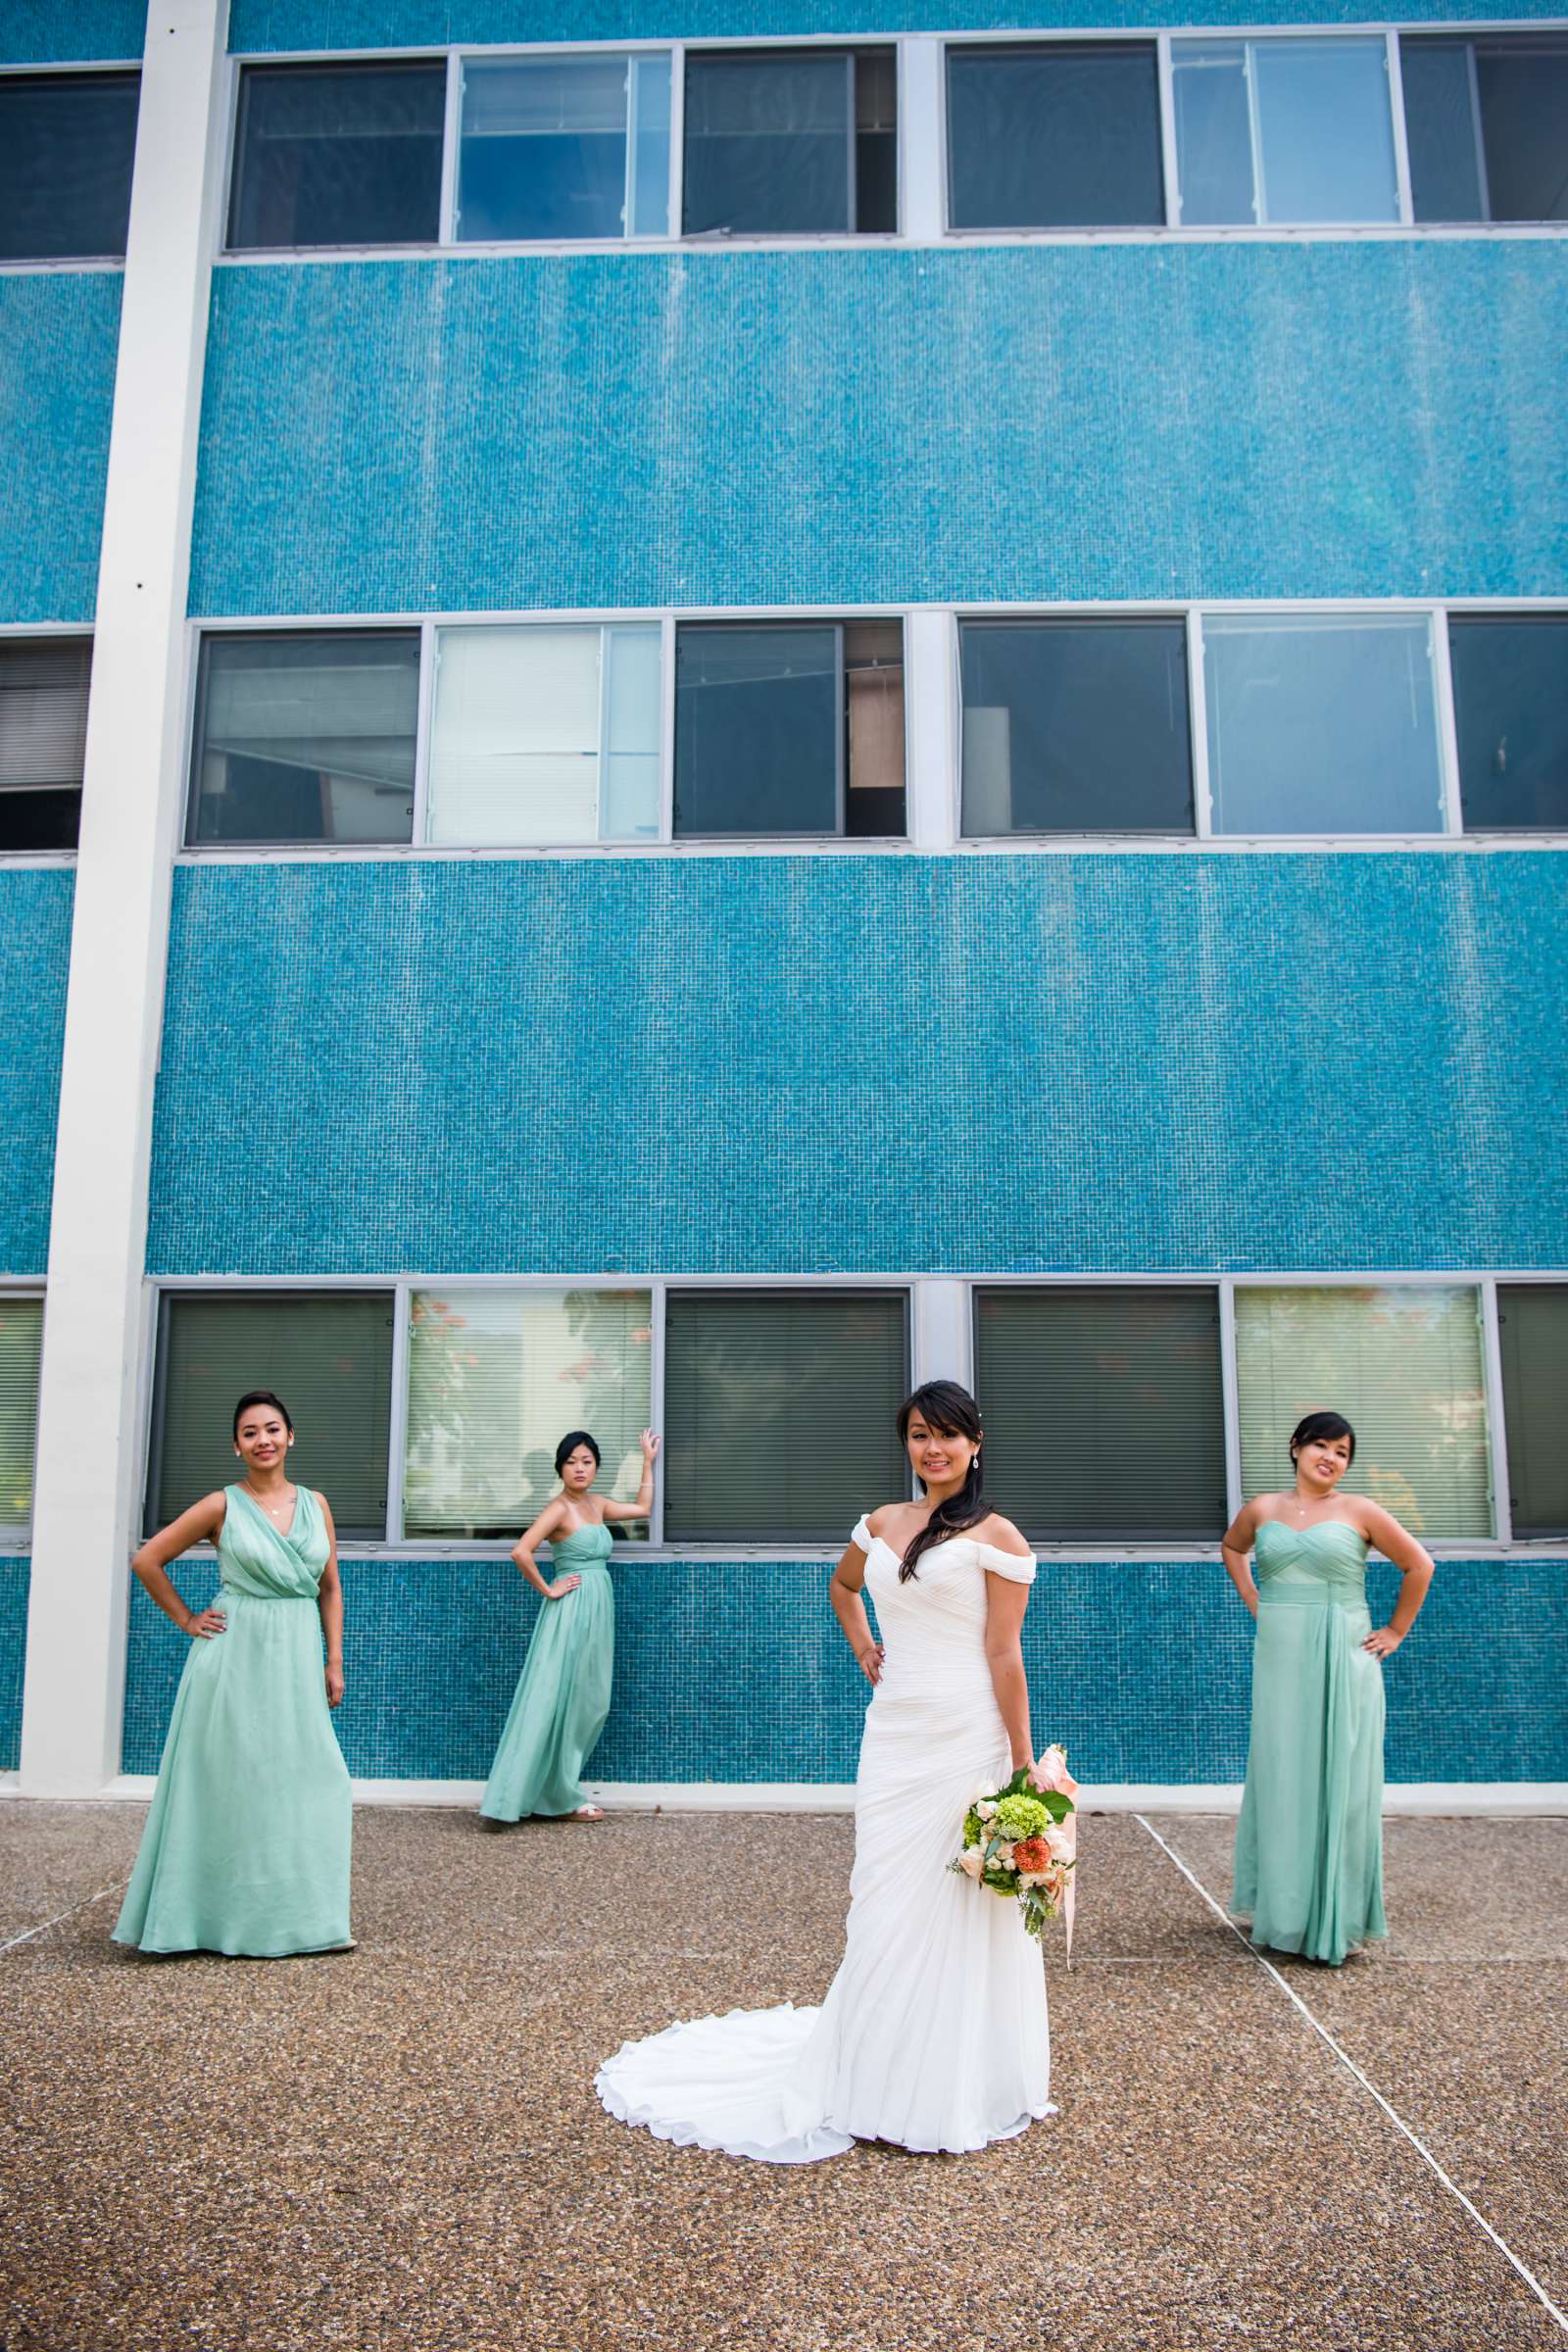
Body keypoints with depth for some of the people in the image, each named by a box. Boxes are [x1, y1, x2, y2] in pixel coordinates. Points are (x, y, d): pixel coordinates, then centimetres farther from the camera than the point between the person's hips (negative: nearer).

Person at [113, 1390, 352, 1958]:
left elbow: (329, 1587, 11)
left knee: (305, 1784, 5)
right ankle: (240, 1924, 14)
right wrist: (187, 1620, 1)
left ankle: (304, 1919, 17)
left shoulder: (315, 1504, 7)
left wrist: (334, 1661, 6)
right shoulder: (223, 1506, -4)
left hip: (298, 1658, 4)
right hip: (237, 1658, -4)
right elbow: (147, 1560, 1)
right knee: (237, 1785, 2)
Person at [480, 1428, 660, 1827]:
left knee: (588, 1703, 11)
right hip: (570, 1611, -8)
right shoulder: (559, 1508, -13)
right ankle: (560, 1800, 2)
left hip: (597, 1610, 9)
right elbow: (521, 1552, -24)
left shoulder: (597, 1504, 12)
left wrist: (648, 1462, 26)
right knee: (558, 1701, -3)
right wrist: (547, 1590, -14)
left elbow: (642, 1508, 26)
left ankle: (559, 1787, 21)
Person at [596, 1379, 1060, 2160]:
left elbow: (1004, 1655, -10)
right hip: (892, 1734, 5)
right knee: (884, 1904, 12)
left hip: (966, 1739, -5)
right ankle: (882, 2080, 29)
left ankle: (959, 2088, 22)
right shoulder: (881, 1524, 9)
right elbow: (842, 1585, 30)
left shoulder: (996, 1536, -7)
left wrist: (1025, 1763, -10)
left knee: (959, 1912, 4)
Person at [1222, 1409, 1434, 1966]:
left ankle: (1339, 1919, 13)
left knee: (1340, 1783, 2)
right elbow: (1232, 1545, 26)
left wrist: (1395, 1632, 5)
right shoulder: (1261, 1510, 6)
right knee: (1281, 1780, 7)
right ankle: (1284, 1913, 18)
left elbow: (1419, 1565, 5)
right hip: (1279, 1661, 2)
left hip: (1342, 1663, -2)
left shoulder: (1359, 1512, -2)